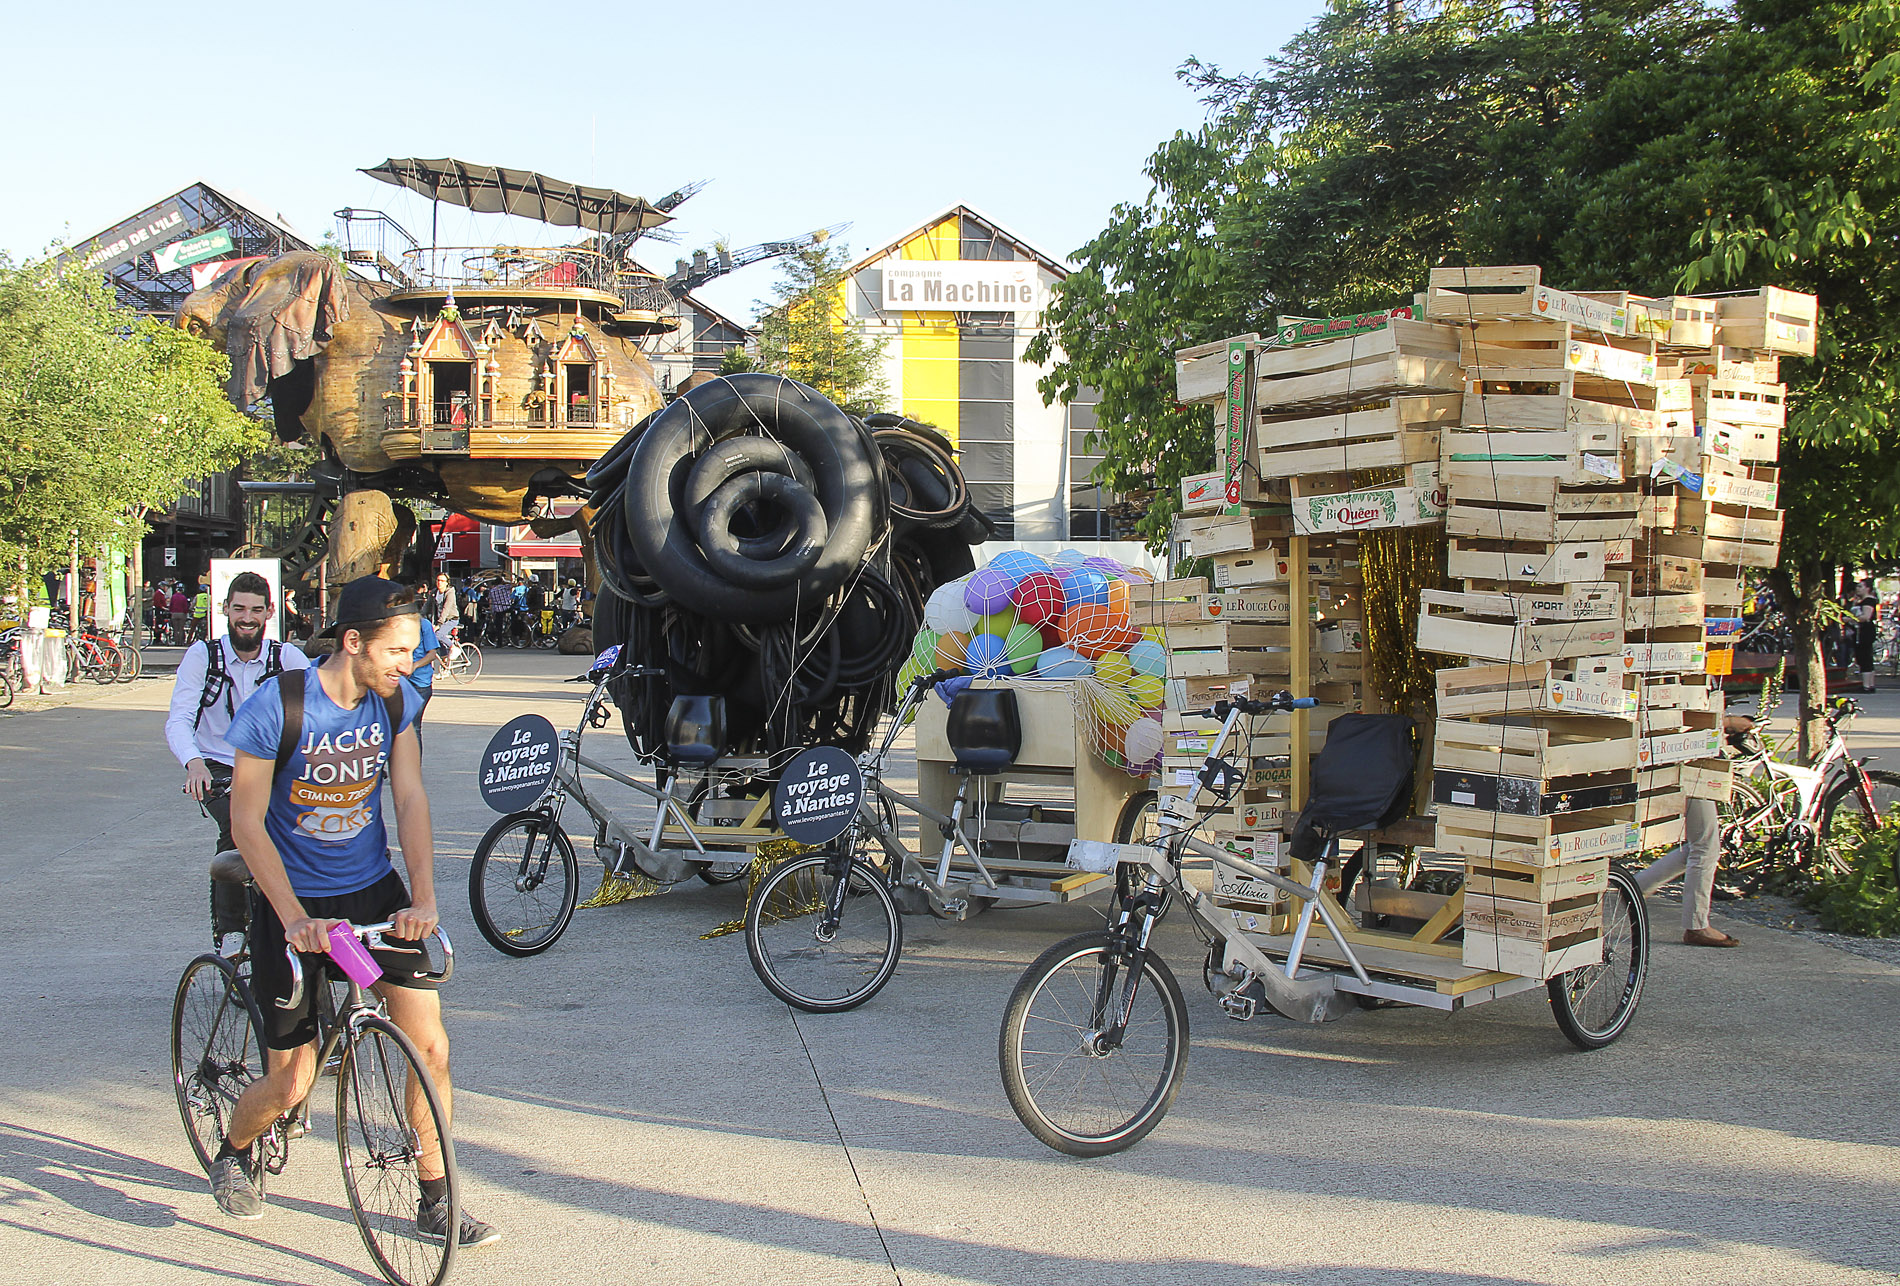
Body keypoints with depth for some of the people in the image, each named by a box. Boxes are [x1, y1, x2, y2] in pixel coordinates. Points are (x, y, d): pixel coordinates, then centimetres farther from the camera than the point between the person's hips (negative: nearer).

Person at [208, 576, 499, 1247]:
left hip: (375, 891, 4)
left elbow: (410, 799, -5)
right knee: (291, 1083, 2)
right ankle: (233, 1153, 36)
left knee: (430, 1046, -5)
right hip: (295, 904, -4)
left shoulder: (396, 701, -4)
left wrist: (423, 899, -17)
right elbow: (246, 822, -14)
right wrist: (295, 918, -22)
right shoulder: (276, 706, -18)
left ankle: (435, 1202, 11)